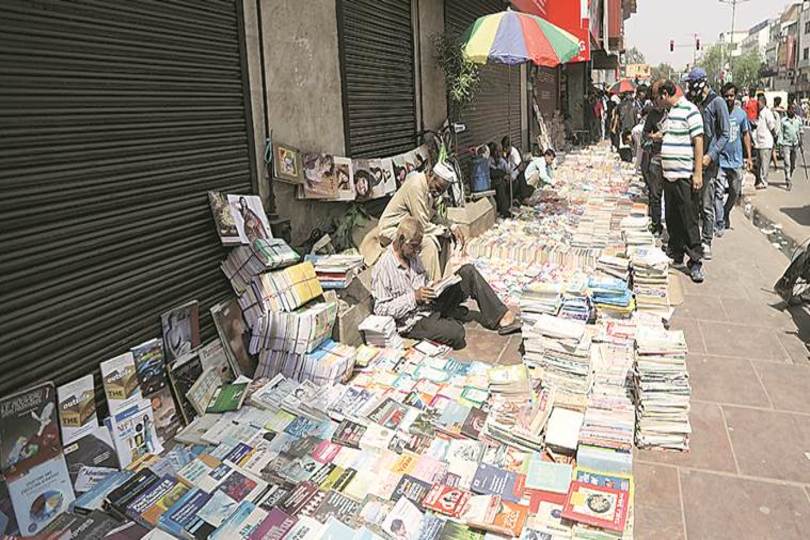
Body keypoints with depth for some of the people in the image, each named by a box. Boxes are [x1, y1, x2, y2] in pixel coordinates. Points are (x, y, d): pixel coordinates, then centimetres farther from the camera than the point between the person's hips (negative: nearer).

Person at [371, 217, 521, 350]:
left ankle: (500, 317, -6)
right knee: (456, 333, -34)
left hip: (431, 304, 8)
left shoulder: (412, 255, 6)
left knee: (468, 271, -6)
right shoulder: (382, 269, -18)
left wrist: (434, 286, -3)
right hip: (414, 321, -8)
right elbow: (380, 308, -19)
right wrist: (413, 297, -24)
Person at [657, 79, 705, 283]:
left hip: (684, 176, -8)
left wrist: (698, 173, -19)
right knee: (672, 218, 14)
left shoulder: (689, 110, -11)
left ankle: (695, 261, 1)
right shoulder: (669, 112, 15)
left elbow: (698, 141, -15)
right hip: (668, 174, 9)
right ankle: (675, 254, 25)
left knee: (688, 220, -5)